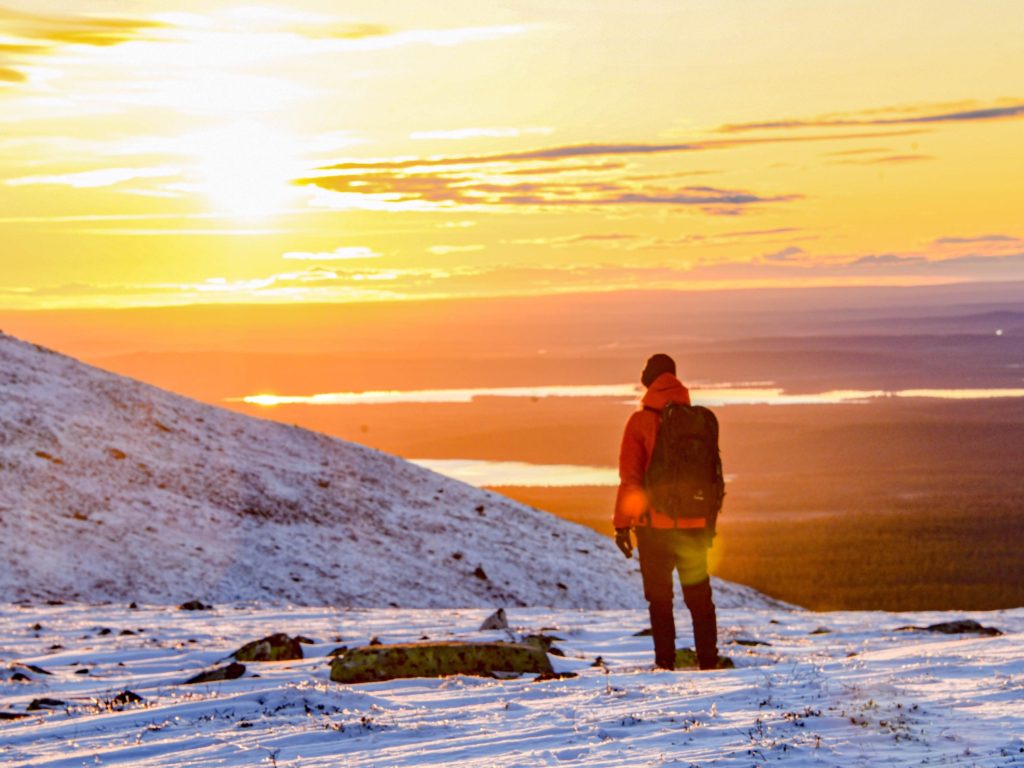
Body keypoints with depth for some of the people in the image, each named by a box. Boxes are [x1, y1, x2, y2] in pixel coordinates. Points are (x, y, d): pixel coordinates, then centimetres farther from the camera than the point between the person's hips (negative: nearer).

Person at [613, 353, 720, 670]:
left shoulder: (641, 421, -7)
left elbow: (630, 475, -9)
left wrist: (622, 523, -6)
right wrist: (709, 518, 15)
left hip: (654, 523, -3)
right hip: (693, 523, 3)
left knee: (659, 597, 4)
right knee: (699, 596, 12)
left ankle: (665, 662, -1)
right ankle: (708, 661, 9)